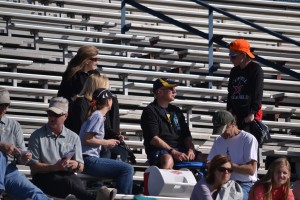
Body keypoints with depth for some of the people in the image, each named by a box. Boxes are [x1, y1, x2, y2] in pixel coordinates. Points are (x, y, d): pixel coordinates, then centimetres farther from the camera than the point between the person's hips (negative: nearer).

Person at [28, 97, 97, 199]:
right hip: (44, 177, -4)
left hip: (67, 175, 4)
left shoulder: (73, 137, 17)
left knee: (78, 183, -36)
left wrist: (76, 165, -9)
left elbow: (81, 167, 17)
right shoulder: (37, 136, 7)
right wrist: (55, 167, -16)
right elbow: (34, 167, -1)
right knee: (67, 182, -39)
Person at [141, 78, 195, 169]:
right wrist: (173, 152, -19)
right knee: (168, 160, -40)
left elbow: (186, 135, 19)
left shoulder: (176, 111, 23)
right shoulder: (150, 111, 2)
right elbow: (153, 139, -10)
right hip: (159, 151, -6)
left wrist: (191, 149, -4)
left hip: (180, 149, 6)